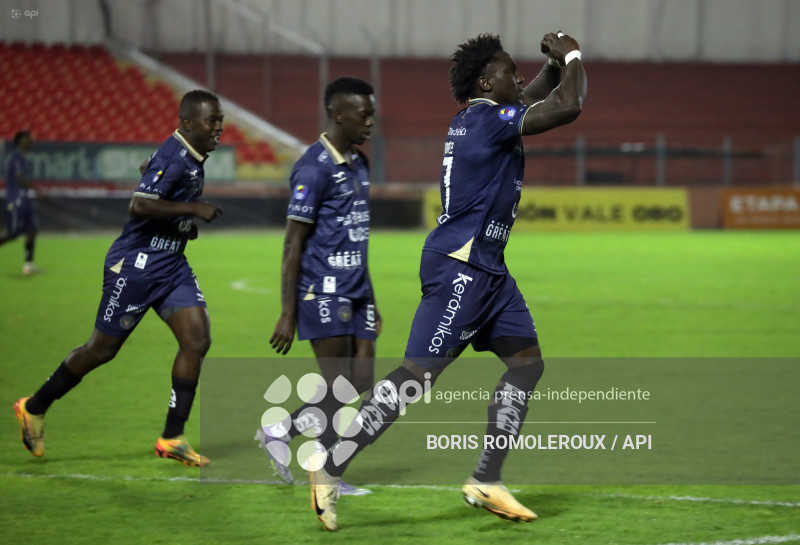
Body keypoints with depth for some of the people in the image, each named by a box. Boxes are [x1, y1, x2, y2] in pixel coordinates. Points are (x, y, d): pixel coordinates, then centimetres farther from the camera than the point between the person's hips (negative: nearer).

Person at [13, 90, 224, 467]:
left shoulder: (193, 159, 9)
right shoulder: (173, 158, -20)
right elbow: (139, 205, -32)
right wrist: (194, 209, -27)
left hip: (171, 265, 9)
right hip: (135, 265, -9)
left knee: (197, 340, -6)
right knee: (103, 349, 3)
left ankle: (172, 438, -2)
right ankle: (34, 408, 23)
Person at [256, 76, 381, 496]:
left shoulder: (358, 164, 15)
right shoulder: (314, 168, -13)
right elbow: (293, 245, -14)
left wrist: (370, 300, 23)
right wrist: (287, 315, -17)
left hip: (355, 291, 9)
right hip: (323, 290, -9)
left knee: (362, 380, 2)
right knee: (338, 385, -6)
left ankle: (279, 433, 15)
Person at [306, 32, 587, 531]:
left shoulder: (484, 117, 13)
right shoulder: (488, 119, -16)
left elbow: (532, 100, 33)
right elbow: (568, 107, -20)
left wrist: (556, 63, 15)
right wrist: (572, 56, -3)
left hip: (487, 270, 11)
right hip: (459, 269, -11)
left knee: (528, 362, 8)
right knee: (419, 375, -10)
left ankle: (486, 482, 12)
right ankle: (330, 468, -6)